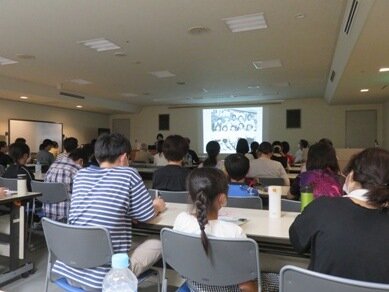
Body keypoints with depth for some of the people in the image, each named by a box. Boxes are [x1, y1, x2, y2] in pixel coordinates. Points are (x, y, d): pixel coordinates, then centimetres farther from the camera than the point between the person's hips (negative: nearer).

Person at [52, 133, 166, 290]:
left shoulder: (81, 174, 7)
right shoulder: (129, 174, -8)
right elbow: (146, 215, 1)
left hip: (70, 270, 7)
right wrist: (157, 206, 22)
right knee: (156, 244, 12)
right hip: (103, 275, -6)